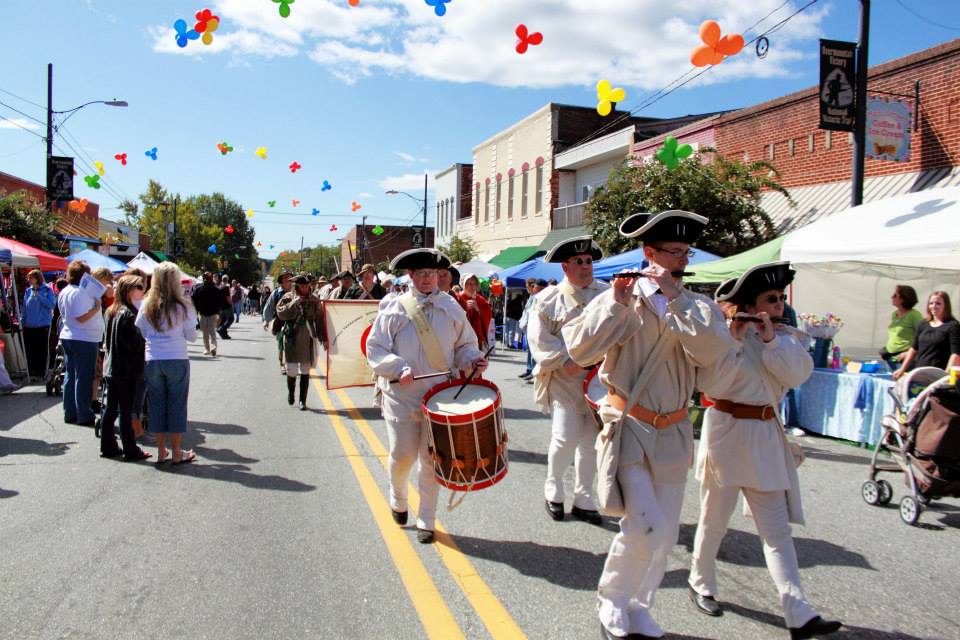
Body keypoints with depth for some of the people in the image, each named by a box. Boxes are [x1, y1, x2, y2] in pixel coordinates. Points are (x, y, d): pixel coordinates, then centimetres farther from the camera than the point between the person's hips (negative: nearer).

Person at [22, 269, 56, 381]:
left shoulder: (47, 290, -1)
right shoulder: (28, 291, 9)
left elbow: (52, 305, -12)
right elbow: (24, 308, 12)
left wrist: (39, 296, -17)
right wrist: (23, 322, 8)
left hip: (43, 325, -4)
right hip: (29, 326, 4)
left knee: (42, 350, 2)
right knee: (30, 350, 6)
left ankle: (41, 373, 9)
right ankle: (31, 373, 15)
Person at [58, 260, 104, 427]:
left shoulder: (64, 292, 11)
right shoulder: (81, 293, -18)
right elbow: (82, 317, -24)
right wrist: (96, 307, -14)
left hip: (67, 337, 9)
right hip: (85, 340, -9)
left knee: (70, 376, 13)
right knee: (84, 378, -4)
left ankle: (69, 414, 19)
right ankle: (84, 416, 1)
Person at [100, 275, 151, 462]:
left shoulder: (111, 311, 11)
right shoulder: (128, 314, -17)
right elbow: (135, 343, -19)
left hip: (111, 367, 9)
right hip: (127, 369, -9)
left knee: (111, 409, 13)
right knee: (126, 411, -3)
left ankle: (108, 446, 21)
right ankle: (130, 451, 3)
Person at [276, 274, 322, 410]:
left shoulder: (314, 300, 5)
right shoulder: (288, 298, 1)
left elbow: (319, 319, 6)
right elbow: (281, 313, -12)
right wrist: (294, 303, -19)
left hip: (308, 339, 1)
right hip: (292, 339, -1)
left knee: (305, 371, 4)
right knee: (291, 370, -1)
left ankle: (303, 400, 12)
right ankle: (290, 392, 28)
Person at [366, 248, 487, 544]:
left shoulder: (451, 308, 6)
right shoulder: (394, 308, -1)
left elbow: (464, 345, 13)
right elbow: (375, 348, -1)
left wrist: (473, 360, -8)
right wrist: (398, 368, -16)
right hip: (402, 395, -1)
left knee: (432, 458, 4)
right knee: (402, 454, 2)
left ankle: (426, 520, 20)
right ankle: (398, 500, 35)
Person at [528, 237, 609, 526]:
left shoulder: (607, 294, 7)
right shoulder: (550, 298, 0)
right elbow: (539, 338, -5)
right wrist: (565, 361, -15)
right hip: (564, 380, -3)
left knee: (591, 440, 10)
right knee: (566, 437, -8)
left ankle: (583, 499, 25)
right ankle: (553, 491, 19)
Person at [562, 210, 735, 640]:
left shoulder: (697, 305, 2)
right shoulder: (618, 299, -4)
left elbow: (714, 350, -18)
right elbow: (578, 351, -15)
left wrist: (675, 296, -19)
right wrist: (617, 304, -19)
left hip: (673, 433, 4)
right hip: (628, 428, -4)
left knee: (665, 536, 12)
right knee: (645, 527, -14)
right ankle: (612, 601, 14)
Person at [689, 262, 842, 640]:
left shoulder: (784, 337, 7)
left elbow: (798, 374, -9)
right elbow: (708, 384, -21)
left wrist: (771, 339, -18)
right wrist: (733, 339, -23)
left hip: (765, 435, 5)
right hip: (726, 432, -5)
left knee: (777, 528, 5)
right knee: (714, 520, 10)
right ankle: (701, 585, 31)